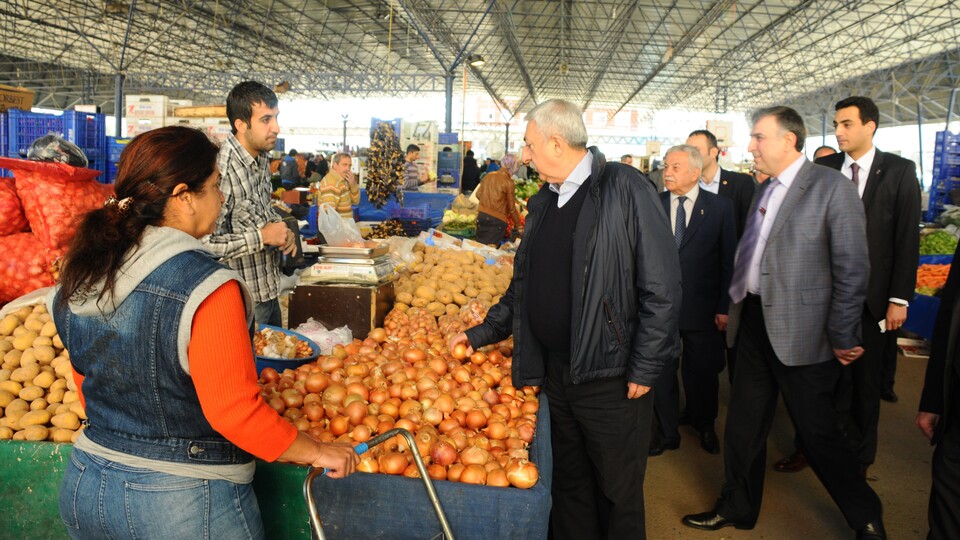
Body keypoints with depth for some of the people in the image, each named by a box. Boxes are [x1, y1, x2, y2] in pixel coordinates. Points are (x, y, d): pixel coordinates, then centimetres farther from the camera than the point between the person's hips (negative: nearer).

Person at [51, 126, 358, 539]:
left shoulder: (76, 279, -1)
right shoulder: (205, 286, -23)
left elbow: (88, 391, 11)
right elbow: (235, 411, -23)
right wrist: (317, 452, -11)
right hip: (186, 505, -6)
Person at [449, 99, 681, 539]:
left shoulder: (624, 189, -12)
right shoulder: (543, 204, 11)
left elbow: (662, 287, -15)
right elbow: (523, 286, 19)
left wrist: (644, 370, -15)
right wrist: (482, 334, 15)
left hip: (611, 378, -6)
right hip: (556, 373, 7)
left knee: (619, 494, 9)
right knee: (570, 487, 18)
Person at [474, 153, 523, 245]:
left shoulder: (488, 175, 2)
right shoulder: (509, 182, -13)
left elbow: (478, 194, 10)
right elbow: (511, 208, -7)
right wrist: (518, 224, 4)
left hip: (482, 216, 5)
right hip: (497, 220, -5)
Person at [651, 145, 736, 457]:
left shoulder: (720, 207, -2)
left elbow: (729, 260, -1)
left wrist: (724, 307, -4)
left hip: (702, 308, -1)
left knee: (703, 372, 14)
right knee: (662, 372, 9)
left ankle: (705, 426, 38)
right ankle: (667, 433, 28)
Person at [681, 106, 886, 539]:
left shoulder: (831, 186, -11)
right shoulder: (764, 191, 12)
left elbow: (852, 270, -13)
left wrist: (842, 337, -13)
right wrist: (733, 305, 13)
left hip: (800, 330, -7)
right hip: (753, 323, 7)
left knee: (818, 431, 4)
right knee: (743, 424, 15)